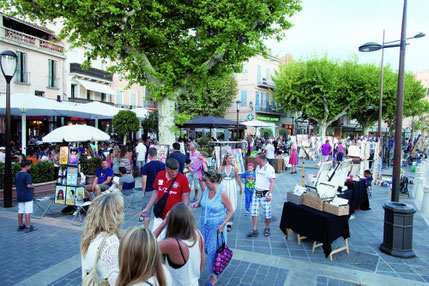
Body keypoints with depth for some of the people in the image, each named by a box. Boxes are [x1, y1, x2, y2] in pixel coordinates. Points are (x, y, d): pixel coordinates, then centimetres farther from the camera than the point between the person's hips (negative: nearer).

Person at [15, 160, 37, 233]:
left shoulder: (17, 175, 7)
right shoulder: (27, 175, -16)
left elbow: (16, 184, 12)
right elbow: (28, 185, -21)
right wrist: (32, 186, -1)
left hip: (19, 197, 8)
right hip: (27, 197, -8)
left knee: (20, 212, 14)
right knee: (27, 212, -3)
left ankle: (20, 226, 25)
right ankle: (28, 227, 1)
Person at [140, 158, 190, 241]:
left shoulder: (182, 178, -12)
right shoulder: (159, 175, -1)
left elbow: (186, 198, -8)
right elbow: (156, 192, 11)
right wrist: (147, 208, 9)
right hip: (160, 216, 4)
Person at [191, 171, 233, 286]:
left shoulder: (222, 194, -17)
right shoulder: (205, 191, -2)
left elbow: (231, 211, -11)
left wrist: (223, 225, -18)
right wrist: (197, 204, -5)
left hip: (216, 228, -5)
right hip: (205, 226, 5)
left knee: (212, 252, -1)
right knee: (206, 249, 10)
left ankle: (213, 276, 19)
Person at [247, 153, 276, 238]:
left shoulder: (269, 168, -13)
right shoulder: (258, 167, 10)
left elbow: (272, 182, -17)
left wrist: (269, 194, -24)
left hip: (265, 194, -7)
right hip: (256, 192, 7)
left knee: (267, 213, 3)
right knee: (254, 211, 4)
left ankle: (267, 229, 22)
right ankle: (255, 229, 11)